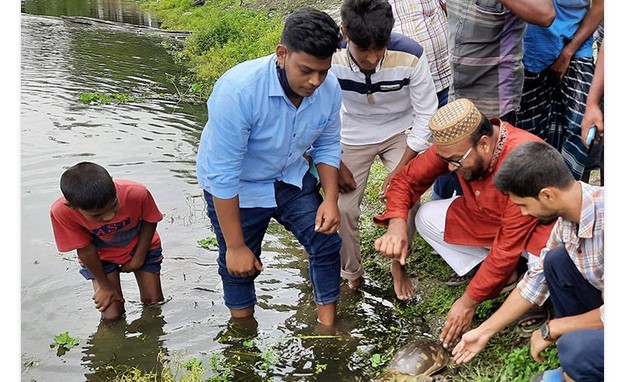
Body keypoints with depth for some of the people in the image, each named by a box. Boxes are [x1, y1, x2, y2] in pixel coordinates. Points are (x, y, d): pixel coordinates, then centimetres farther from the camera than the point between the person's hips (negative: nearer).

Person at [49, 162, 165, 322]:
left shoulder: (136, 193, -37)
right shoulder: (61, 211, -36)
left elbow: (149, 221, -13)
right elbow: (85, 248, -19)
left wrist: (139, 258, -9)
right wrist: (104, 285, -8)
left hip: (141, 247, 1)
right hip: (100, 257, 0)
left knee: (154, 303, 4)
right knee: (112, 316, -7)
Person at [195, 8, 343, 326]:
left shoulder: (329, 88, -21)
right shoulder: (238, 91, -36)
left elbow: (327, 147, -2)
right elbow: (223, 175, -32)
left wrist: (330, 198, -16)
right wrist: (235, 246, -26)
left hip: (291, 178, 4)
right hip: (235, 189, -4)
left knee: (327, 243, -1)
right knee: (240, 266, 9)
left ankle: (327, 325, 20)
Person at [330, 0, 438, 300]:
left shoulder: (410, 56, -30)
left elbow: (426, 115, -17)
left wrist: (401, 170, -17)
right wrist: (336, 164, -10)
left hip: (401, 132, 0)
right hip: (352, 136, 1)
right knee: (341, 208, -9)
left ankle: (398, 264, 11)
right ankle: (352, 275, 17)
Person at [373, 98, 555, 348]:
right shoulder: (453, 144, -19)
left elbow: (508, 246, -32)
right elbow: (407, 178, -6)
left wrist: (469, 301, -26)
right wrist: (397, 223, -27)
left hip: (537, 227, -6)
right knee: (427, 217, -10)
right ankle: (504, 278, 0)